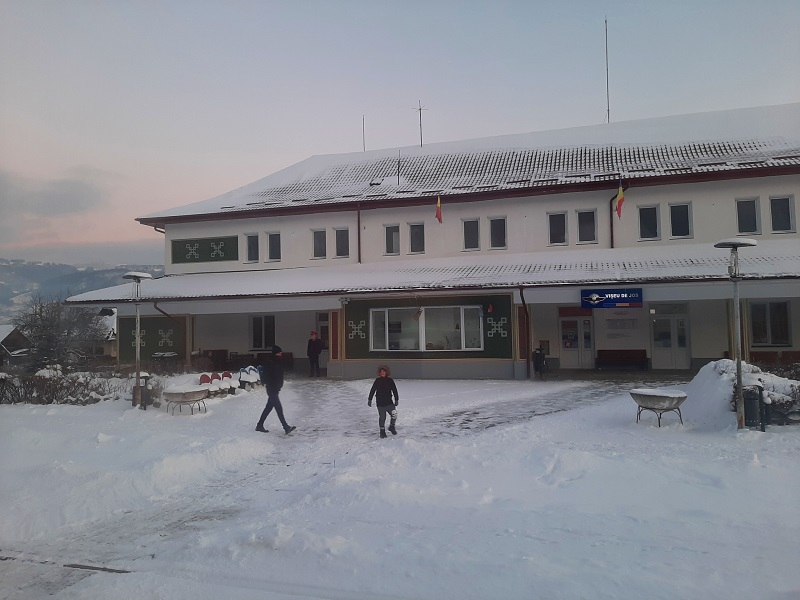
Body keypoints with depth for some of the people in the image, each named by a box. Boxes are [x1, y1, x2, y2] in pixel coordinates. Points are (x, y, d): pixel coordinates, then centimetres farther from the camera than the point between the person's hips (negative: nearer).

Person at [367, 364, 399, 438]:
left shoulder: (390, 380, 0)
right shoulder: (377, 381, -2)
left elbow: (394, 390, 7)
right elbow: (372, 390, 3)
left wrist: (396, 399, 8)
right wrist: (369, 399, 3)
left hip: (389, 402, 1)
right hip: (380, 403, -1)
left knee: (394, 414, -9)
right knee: (382, 417, 4)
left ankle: (391, 427, 17)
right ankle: (382, 430, 23)